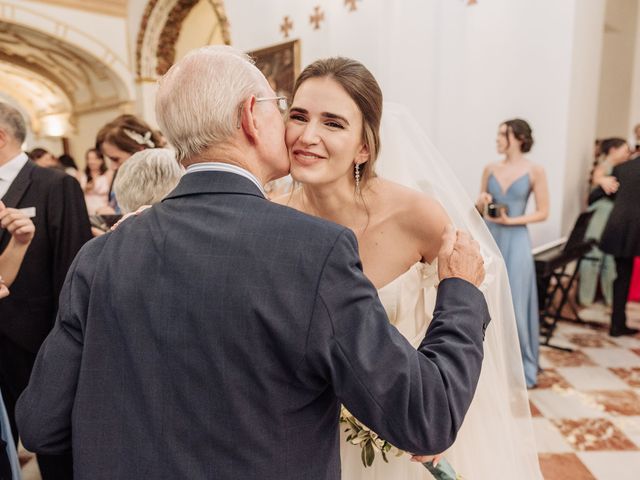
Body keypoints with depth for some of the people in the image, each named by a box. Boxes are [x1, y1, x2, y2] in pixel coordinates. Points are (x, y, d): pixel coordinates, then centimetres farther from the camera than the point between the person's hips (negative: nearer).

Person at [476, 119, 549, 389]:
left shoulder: (535, 171, -3)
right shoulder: (490, 169, 7)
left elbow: (543, 213, -3)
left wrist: (510, 220, -14)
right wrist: (480, 203, -9)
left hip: (515, 241, -4)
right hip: (489, 239, 4)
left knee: (514, 305, 2)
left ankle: (521, 367, 19)